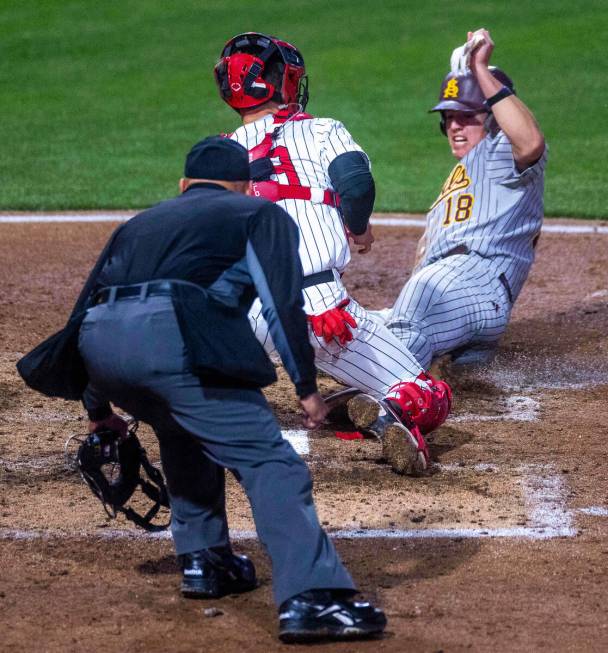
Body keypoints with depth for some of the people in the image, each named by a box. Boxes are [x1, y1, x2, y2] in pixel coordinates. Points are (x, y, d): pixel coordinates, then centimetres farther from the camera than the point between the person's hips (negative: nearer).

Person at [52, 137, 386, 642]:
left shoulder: (140, 223, 37)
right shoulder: (259, 214, 23)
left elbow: (86, 311, 33)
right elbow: (284, 303, 5)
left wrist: (99, 410, 40)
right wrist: (306, 387, 7)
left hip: (100, 347, 6)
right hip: (174, 334, -6)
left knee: (183, 429, 33)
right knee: (269, 462, -7)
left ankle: (203, 561, 28)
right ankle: (309, 596, -23)